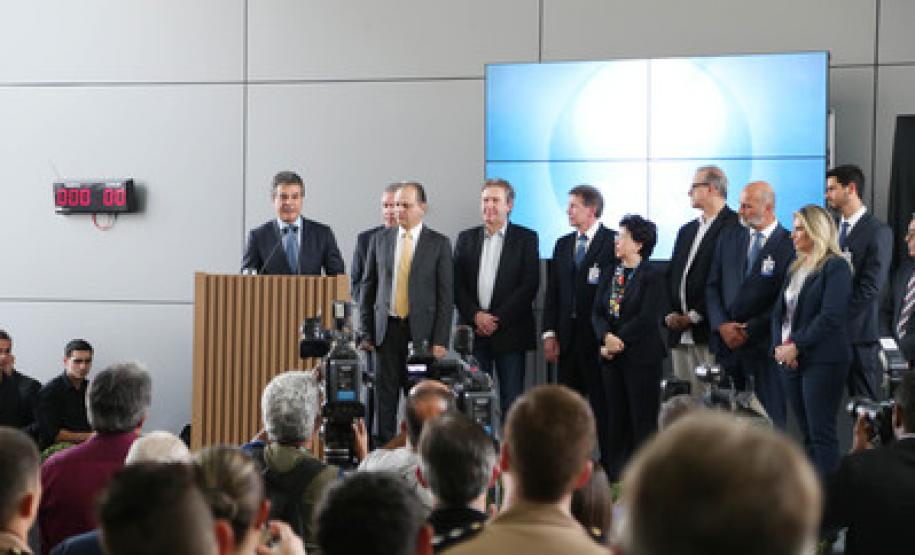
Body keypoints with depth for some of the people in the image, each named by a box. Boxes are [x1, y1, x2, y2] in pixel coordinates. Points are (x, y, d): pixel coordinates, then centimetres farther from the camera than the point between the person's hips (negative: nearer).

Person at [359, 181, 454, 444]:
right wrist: (366, 332, 5)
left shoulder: (439, 243, 1)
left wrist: (440, 340, -7)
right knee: (385, 395, 1)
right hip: (387, 330, 2)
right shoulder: (380, 239, 9)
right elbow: (368, 287, 12)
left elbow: (445, 295, 0)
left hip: (421, 332, -2)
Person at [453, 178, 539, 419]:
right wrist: (476, 315, -8)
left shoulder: (526, 238, 3)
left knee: (511, 399, -3)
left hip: (509, 331, -3)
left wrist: (498, 319, -11)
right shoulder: (466, 238, 13)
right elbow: (457, 284, 8)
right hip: (473, 331, 3)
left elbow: (530, 284, -5)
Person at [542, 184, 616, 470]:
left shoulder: (613, 242, -5)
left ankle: (609, 465, 3)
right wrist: (549, 333, 5)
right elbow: (553, 291, 14)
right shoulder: (563, 244, 15)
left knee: (603, 403, -2)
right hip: (568, 336, 6)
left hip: (599, 337, -6)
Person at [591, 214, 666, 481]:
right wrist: (607, 336, -12)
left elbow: (646, 318, -14)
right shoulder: (610, 274, 13)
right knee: (616, 418, 7)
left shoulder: (652, 277, -6)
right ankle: (616, 476, 12)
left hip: (642, 356, -6)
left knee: (643, 420, -3)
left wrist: (618, 342, -13)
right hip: (612, 357, 6)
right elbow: (597, 312, 7)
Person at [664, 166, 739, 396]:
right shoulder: (687, 230, 22)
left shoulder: (734, 226, -6)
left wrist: (694, 316, -13)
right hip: (680, 334, 8)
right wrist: (670, 313, 1)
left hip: (709, 333, -8)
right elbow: (671, 275, 18)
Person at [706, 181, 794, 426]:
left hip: (764, 344, -4)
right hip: (726, 342, 4)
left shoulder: (789, 245, -6)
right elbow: (712, 287, 11)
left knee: (769, 420, -1)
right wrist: (722, 325, -3)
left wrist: (749, 331, -10)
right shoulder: (728, 237, 11)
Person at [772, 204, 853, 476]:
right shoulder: (796, 268, 18)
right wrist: (779, 345, -2)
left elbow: (831, 318, -15)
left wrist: (797, 346, -15)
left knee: (821, 433, -9)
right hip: (789, 359, 8)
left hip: (822, 360, -7)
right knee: (807, 433, 9)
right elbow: (779, 311, 15)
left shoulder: (835, 266, -7)